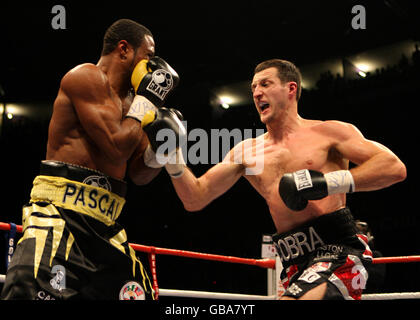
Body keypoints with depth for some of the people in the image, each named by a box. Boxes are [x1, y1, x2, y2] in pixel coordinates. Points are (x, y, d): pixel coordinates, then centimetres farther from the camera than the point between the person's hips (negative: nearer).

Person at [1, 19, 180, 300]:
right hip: (60, 214, -9)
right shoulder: (89, 77, -4)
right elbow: (116, 150, -15)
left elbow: (140, 175, 22)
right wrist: (147, 98, -4)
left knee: (141, 295, 7)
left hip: (104, 226, 9)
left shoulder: (127, 101, 20)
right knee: (31, 292, -26)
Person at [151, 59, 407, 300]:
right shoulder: (246, 152, 18)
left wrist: (329, 182, -16)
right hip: (296, 265, 6)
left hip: (338, 250, -6)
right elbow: (195, 199, 16)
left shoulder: (327, 132, 4)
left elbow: (395, 168, -5)